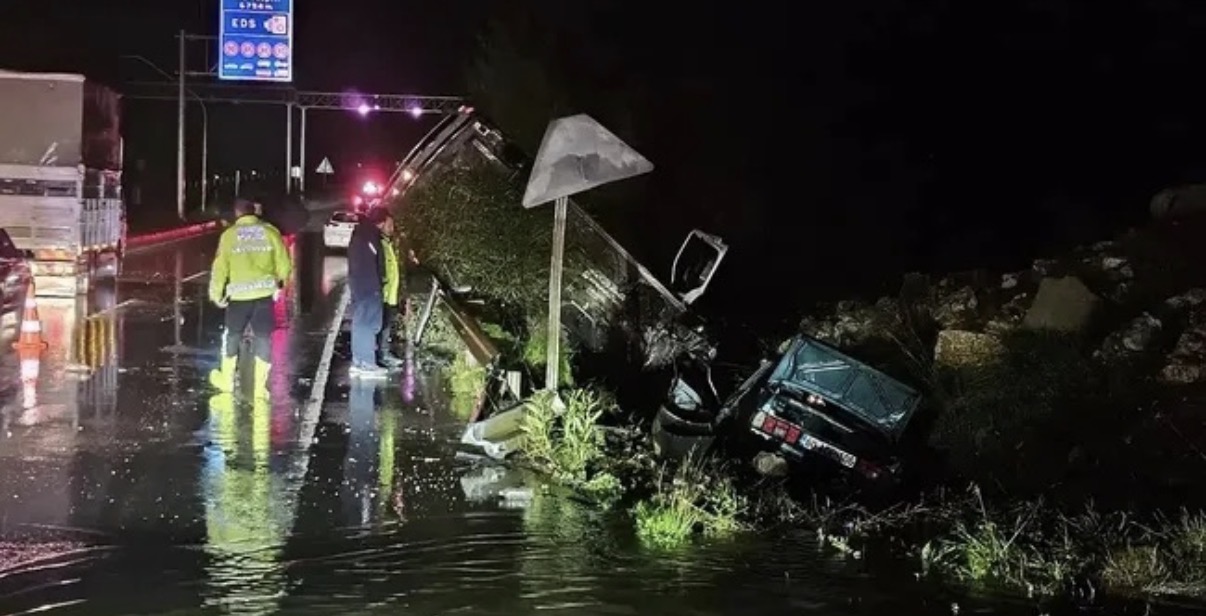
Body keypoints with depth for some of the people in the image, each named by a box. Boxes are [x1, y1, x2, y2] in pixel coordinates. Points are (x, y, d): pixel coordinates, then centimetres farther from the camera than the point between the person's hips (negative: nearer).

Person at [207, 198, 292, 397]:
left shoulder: (229, 234, -1)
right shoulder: (270, 231, 0)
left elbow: (220, 267, -1)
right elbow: (284, 264, 2)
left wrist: (216, 293, 10)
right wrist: (279, 284, 20)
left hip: (239, 294, 0)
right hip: (265, 292, 0)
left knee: (233, 335, 18)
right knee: (264, 339, 8)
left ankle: (226, 379, 32)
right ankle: (260, 387, 8)